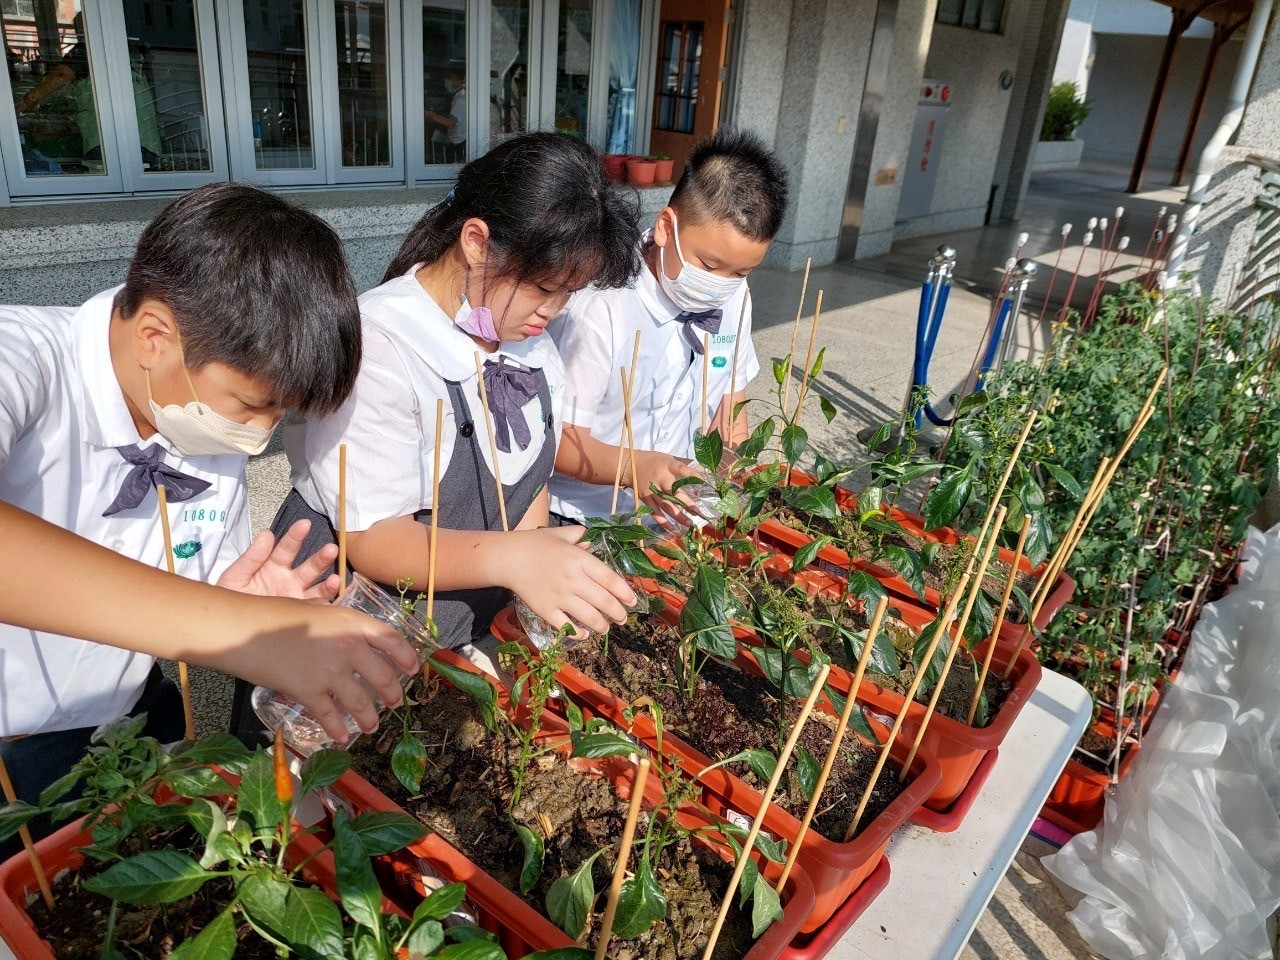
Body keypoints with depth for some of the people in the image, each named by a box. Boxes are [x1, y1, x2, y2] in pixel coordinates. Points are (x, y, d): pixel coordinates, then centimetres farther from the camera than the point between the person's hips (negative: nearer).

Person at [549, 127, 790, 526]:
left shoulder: (733, 298, -2)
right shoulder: (602, 306, -21)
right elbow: (560, 439, -18)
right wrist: (637, 467, -35)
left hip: (678, 512, 6)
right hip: (587, 518, -6)